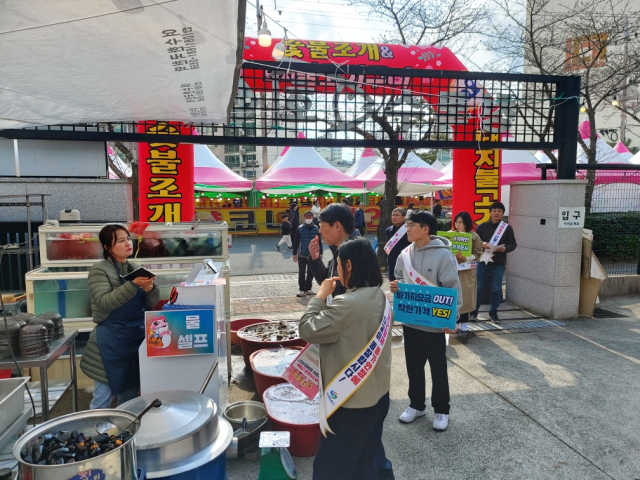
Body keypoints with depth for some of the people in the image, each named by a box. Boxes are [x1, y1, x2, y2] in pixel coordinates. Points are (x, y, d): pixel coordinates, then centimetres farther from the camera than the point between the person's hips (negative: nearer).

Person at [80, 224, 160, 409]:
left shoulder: (136, 269, 8)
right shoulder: (99, 270, -8)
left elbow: (151, 303, 6)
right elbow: (105, 302, -21)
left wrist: (150, 288, -16)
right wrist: (133, 285, -31)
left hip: (136, 337, 6)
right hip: (111, 341, -5)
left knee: (130, 392, 16)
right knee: (104, 396, 3)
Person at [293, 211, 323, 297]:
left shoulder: (316, 229, 2)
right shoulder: (300, 228, -4)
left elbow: (319, 241, 7)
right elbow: (296, 242, -2)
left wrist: (320, 253, 6)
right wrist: (294, 253, -5)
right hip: (302, 255, -2)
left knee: (311, 273, 9)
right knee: (301, 273, 2)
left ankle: (308, 289, 22)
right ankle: (302, 290, 10)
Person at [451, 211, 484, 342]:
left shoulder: (474, 236, 0)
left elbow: (478, 253, -3)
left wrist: (465, 258, -18)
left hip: (466, 270, -2)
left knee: (464, 297, -1)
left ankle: (463, 324, 9)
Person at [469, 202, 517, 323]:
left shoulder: (507, 228, 2)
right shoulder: (481, 226, 1)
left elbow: (513, 244, 4)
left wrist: (505, 248, -17)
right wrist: (482, 244, -18)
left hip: (499, 264, 1)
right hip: (483, 261, 0)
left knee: (496, 289, 7)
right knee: (478, 287, 3)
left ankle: (493, 312, 22)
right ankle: (473, 312, 14)